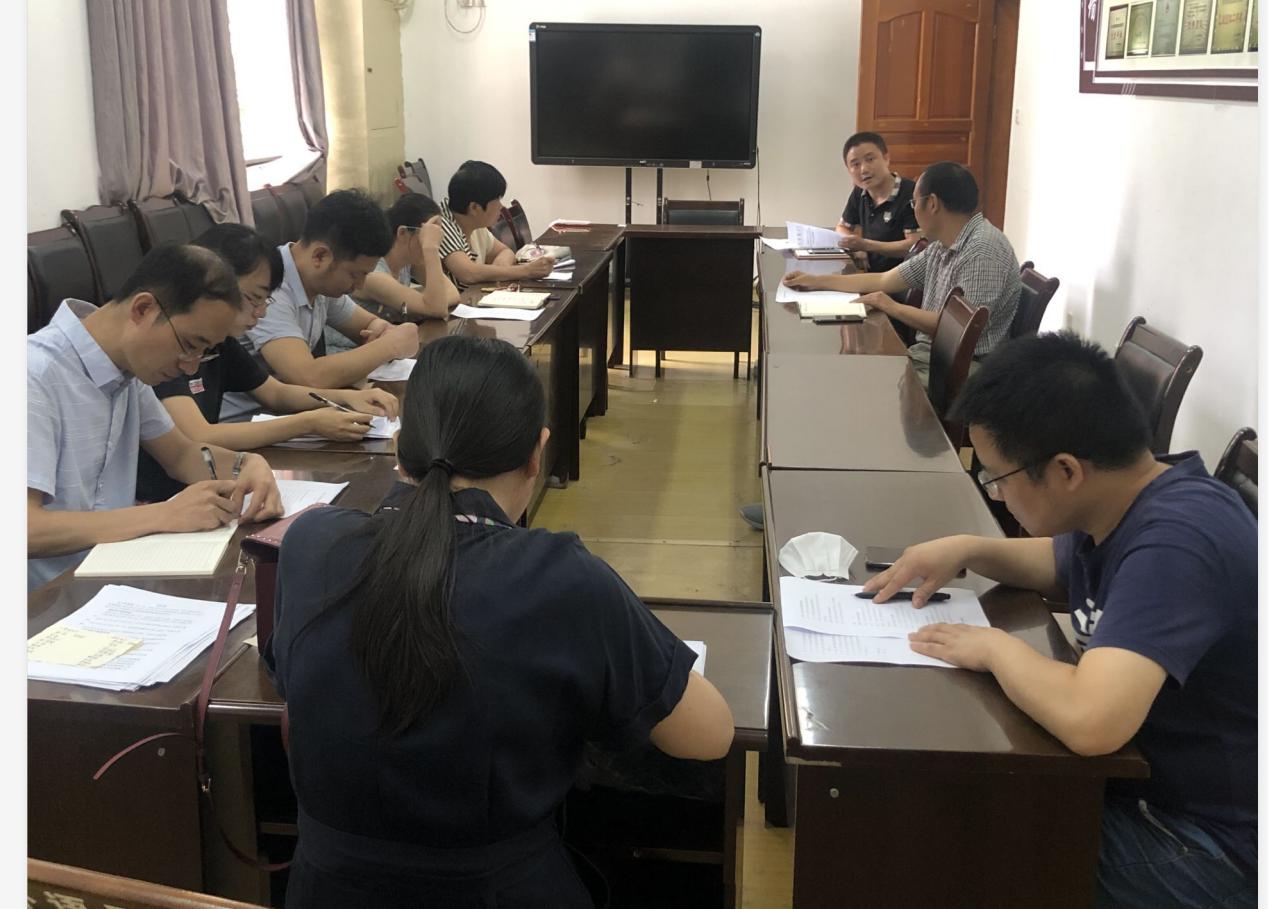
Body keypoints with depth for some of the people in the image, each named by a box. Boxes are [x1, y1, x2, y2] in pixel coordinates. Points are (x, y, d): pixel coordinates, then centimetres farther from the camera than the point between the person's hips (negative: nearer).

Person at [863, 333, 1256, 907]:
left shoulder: (1176, 542, -32)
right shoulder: (1131, 502, -3)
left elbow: (1088, 720, -45)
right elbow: (1066, 567, 21)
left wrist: (995, 647, -25)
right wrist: (967, 551, 1)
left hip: (1208, 847, -8)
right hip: (1144, 777, 8)